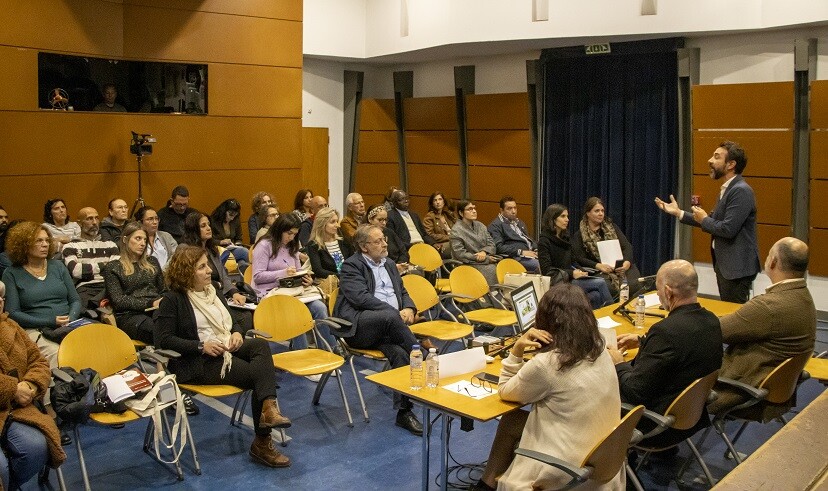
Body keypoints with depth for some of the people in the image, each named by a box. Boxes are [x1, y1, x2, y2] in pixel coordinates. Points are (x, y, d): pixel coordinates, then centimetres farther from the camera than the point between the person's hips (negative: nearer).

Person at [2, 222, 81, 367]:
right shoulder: (12, 274, 7)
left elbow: (75, 300, 15)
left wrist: (70, 320, -7)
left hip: (69, 327, 3)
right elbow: (12, 313, 0)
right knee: (56, 354, -36)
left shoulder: (58, 266, 17)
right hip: (35, 330, -3)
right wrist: (50, 322, -11)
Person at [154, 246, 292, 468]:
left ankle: (268, 408, -33)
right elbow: (163, 339, -11)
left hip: (226, 349, 7)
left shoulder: (212, 291, 18)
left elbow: (231, 322, 24)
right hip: (197, 363, -7)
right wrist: (201, 347, -20)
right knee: (258, 373, -23)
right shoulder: (172, 299, -5)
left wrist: (237, 333, -1)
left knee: (261, 345, -25)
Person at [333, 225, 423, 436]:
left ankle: (404, 411, -23)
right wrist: (396, 313, -16)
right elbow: (361, 297, -13)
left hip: (386, 327, 5)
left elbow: (403, 292, 27)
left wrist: (409, 309, 2)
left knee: (399, 353, -27)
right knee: (390, 317, -37)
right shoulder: (351, 266, 2)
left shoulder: (389, 264, 24)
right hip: (358, 326, -5)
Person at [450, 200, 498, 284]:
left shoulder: (480, 226, 16)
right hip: (469, 264, -6)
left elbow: (491, 244, 15)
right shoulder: (456, 230, -4)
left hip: (487, 261, 6)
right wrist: (486, 259, -11)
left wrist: (484, 252, -10)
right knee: (492, 270, -29)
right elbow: (460, 254, -11)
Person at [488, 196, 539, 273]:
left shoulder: (519, 222, 28)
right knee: (540, 265, -33)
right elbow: (498, 247, -9)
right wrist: (521, 252, -16)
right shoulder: (495, 225, 2)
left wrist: (536, 250, 7)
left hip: (531, 252, 8)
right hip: (516, 257, -8)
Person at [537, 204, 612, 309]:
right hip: (557, 283, -7)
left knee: (596, 296, -21)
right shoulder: (544, 240, -7)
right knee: (600, 283, -19)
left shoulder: (564, 237, 17)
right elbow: (546, 270, -13)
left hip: (570, 278, 7)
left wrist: (577, 271, -1)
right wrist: (572, 274, -19)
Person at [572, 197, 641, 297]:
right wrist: (598, 266, -19)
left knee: (634, 285, -29)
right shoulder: (579, 235, 8)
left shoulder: (611, 227, 18)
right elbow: (579, 258, -2)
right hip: (599, 270, -3)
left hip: (621, 267, 3)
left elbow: (627, 246, 10)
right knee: (611, 287, -36)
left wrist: (627, 262, -11)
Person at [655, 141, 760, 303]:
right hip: (724, 263, 10)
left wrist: (704, 220, -9)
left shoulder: (741, 191, -19)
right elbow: (713, 221, 15)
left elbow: (728, 229, -26)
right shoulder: (727, 189, 12)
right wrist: (678, 212, 12)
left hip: (737, 266, -10)